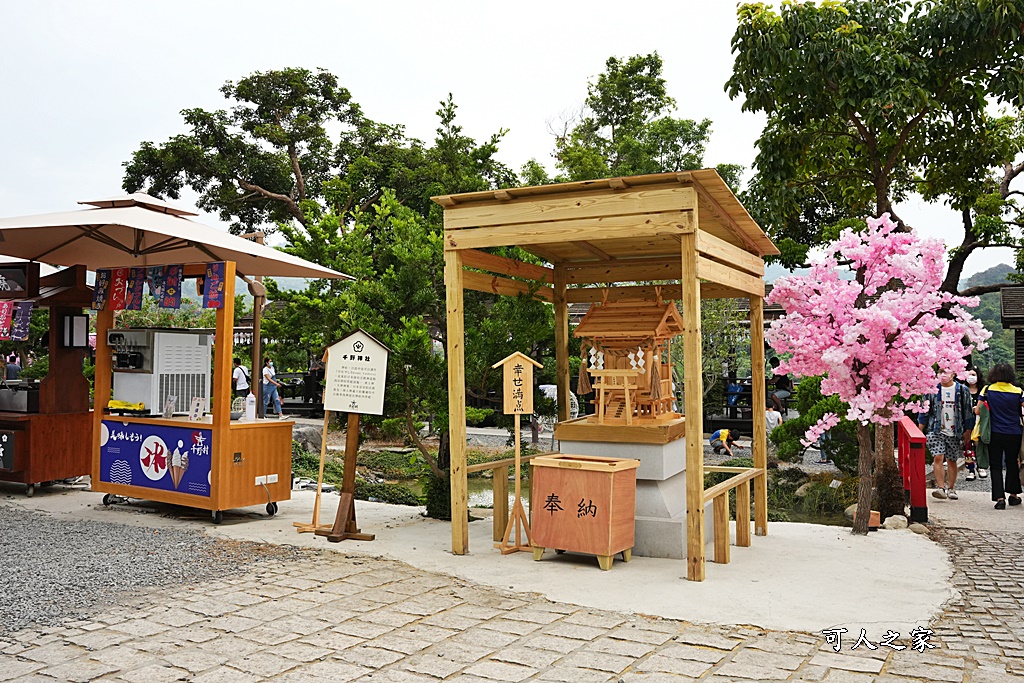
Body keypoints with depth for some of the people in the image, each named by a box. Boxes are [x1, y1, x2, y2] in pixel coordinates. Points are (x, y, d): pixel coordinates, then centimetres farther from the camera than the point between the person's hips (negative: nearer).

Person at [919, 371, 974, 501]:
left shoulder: (962, 390, 5)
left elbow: (968, 411, 9)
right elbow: (925, 410, 10)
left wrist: (968, 430, 6)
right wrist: (920, 429, 7)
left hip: (955, 432, 1)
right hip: (936, 430, -1)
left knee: (952, 460, 7)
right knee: (938, 458, -13)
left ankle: (951, 488, 17)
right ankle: (940, 487, -14)